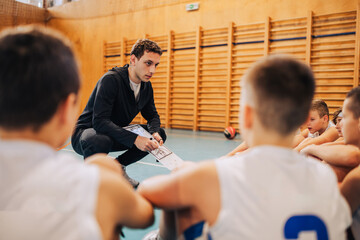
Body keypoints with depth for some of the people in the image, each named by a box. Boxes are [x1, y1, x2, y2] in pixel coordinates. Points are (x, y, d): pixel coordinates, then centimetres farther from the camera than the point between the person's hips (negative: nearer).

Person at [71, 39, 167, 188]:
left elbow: (152, 115, 7)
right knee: (101, 140, -42)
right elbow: (99, 121, -33)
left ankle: (118, 165, 10)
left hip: (117, 133, 7)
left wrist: (155, 133, -17)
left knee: (160, 134, -5)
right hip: (86, 131, -7)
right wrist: (134, 139, -40)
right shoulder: (111, 79, -25)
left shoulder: (146, 86, -2)